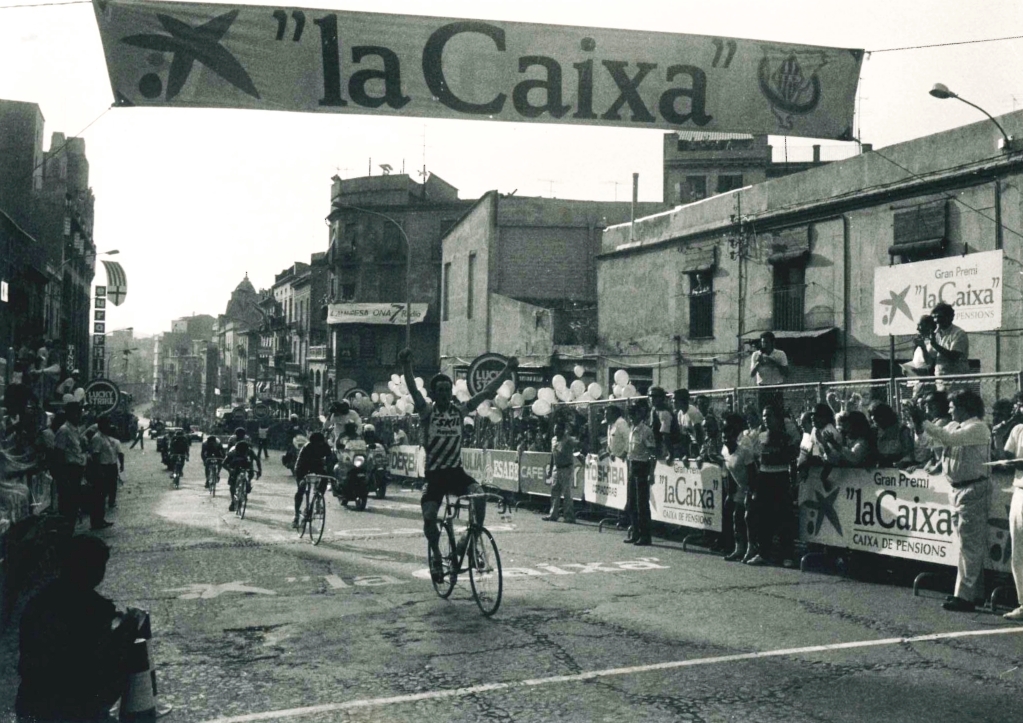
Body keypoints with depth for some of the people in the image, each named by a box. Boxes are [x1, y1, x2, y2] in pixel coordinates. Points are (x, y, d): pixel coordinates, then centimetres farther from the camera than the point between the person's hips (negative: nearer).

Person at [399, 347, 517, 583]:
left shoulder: (459, 410, 2)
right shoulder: (427, 412, -6)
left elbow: (487, 391, 1)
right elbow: (414, 391, -23)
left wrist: (507, 370, -4)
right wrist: (406, 366, -39)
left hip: (456, 471, 2)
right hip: (434, 474, -2)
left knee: (479, 495, -25)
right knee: (429, 517, -11)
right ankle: (436, 555, 17)